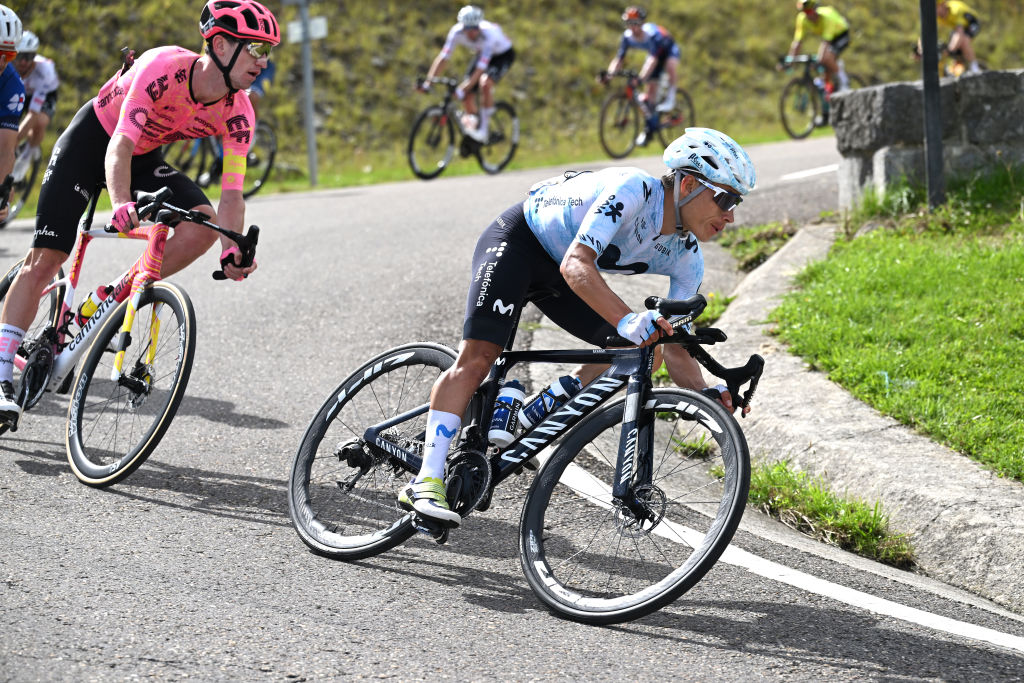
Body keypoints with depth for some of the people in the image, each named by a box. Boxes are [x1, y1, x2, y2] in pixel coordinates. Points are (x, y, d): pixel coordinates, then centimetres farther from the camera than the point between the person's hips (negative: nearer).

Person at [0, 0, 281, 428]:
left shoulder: (237, 113, -19)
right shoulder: (163, 68, -35)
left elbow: (231, 192, -20)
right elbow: (120, 146, -42)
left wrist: (233, 251, -37)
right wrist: (121, 204, -59)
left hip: (144, 156, 5)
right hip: (93, 138, -5)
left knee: (203, 226, -19)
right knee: (45, 260, -11)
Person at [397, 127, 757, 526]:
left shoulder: (686, 258, -11)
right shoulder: (633, 191, -33)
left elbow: (675, 348, -10)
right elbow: (576, 264, -44)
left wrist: (707, 395, -30)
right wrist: (627, 320, -59)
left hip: (556, 274, 8)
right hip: (517, 240, -8)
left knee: (635, 352, -4)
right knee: (478, 355, -22)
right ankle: (425, 483, -26)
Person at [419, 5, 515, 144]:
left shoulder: (489, 34, -40)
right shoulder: (457, 31, -28)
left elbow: (480, 69, -43)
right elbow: (443, 57, -26)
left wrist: (462, 89, -51)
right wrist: (428, 82, -36)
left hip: (503, 54, -5)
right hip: (481, 53, 5)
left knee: (485, 83, -33)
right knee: (467, 95, -7)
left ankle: (483, 130, -22)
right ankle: (472, 124, 22)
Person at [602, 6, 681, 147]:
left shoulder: (652, 33, -38)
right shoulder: (628, 36, -22)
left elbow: (653, 59, -48)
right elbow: (619, 58, -24)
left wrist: (642, 76, -61)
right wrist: (609, 74, -42)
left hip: (668, 50, -5)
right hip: (654, 53, 5)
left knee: (671, 66, -39)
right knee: (651, 88, -3)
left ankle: (670, 97, -17)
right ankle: (650, 127, 7)